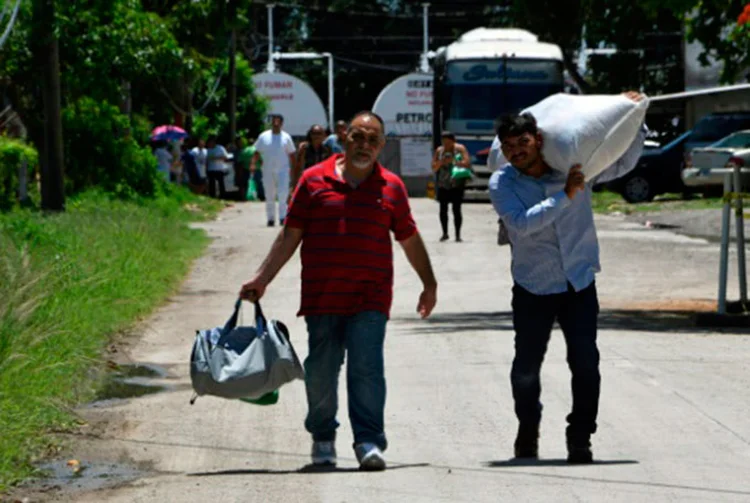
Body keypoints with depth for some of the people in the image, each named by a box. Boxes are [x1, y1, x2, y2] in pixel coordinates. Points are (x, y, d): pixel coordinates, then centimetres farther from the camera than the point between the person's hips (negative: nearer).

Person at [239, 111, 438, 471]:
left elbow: (410, 239, 17)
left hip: (370, 300, 0)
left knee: (367, 369, -11)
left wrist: (429, 284, 22)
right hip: (321, 298, 0)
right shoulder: (314, 181, 6)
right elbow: (290, 235, 8)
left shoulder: (391, 187, 8)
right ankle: (322, 438, 22)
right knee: (320, 372, 5)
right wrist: (262, 278, 2)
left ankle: (368, 442, -10)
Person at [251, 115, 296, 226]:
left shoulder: (286, 137, 5)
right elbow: (257, 152, 6)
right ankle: (271, 218, 14)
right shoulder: (264, 136, 6)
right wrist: (253, 163, -8)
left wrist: (293, 168, 3)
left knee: (283, 194, -14)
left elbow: (291, 154, 9)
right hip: (268, 170, 2)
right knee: (269, 196, 6)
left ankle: (283, 217, -12)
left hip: (283, 170, -2)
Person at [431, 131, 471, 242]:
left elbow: (467, 163, -13)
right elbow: (434, 168, 9)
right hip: (443, 184, 4)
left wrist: (454, 162, -23)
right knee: (443, 209, 5)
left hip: (457, 184, -4)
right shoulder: (439, 150, 8)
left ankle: (458, 235, -3)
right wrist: (440, 163, -11)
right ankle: (445, 233, 18)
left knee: (456, 209, -7)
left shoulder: (460, 149, -3)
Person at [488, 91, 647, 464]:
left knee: (585, 362, -8)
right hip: (533, 288, -1)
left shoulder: (575, 167, -1)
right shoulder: (502, 183, -7)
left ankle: (580, 439, 3)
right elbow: (522, 222, -25)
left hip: (579, 283, 1)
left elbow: (624, 163, 14)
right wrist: (565, 196, -27)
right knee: (526, 366, 1)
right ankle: (527, 433, 25)